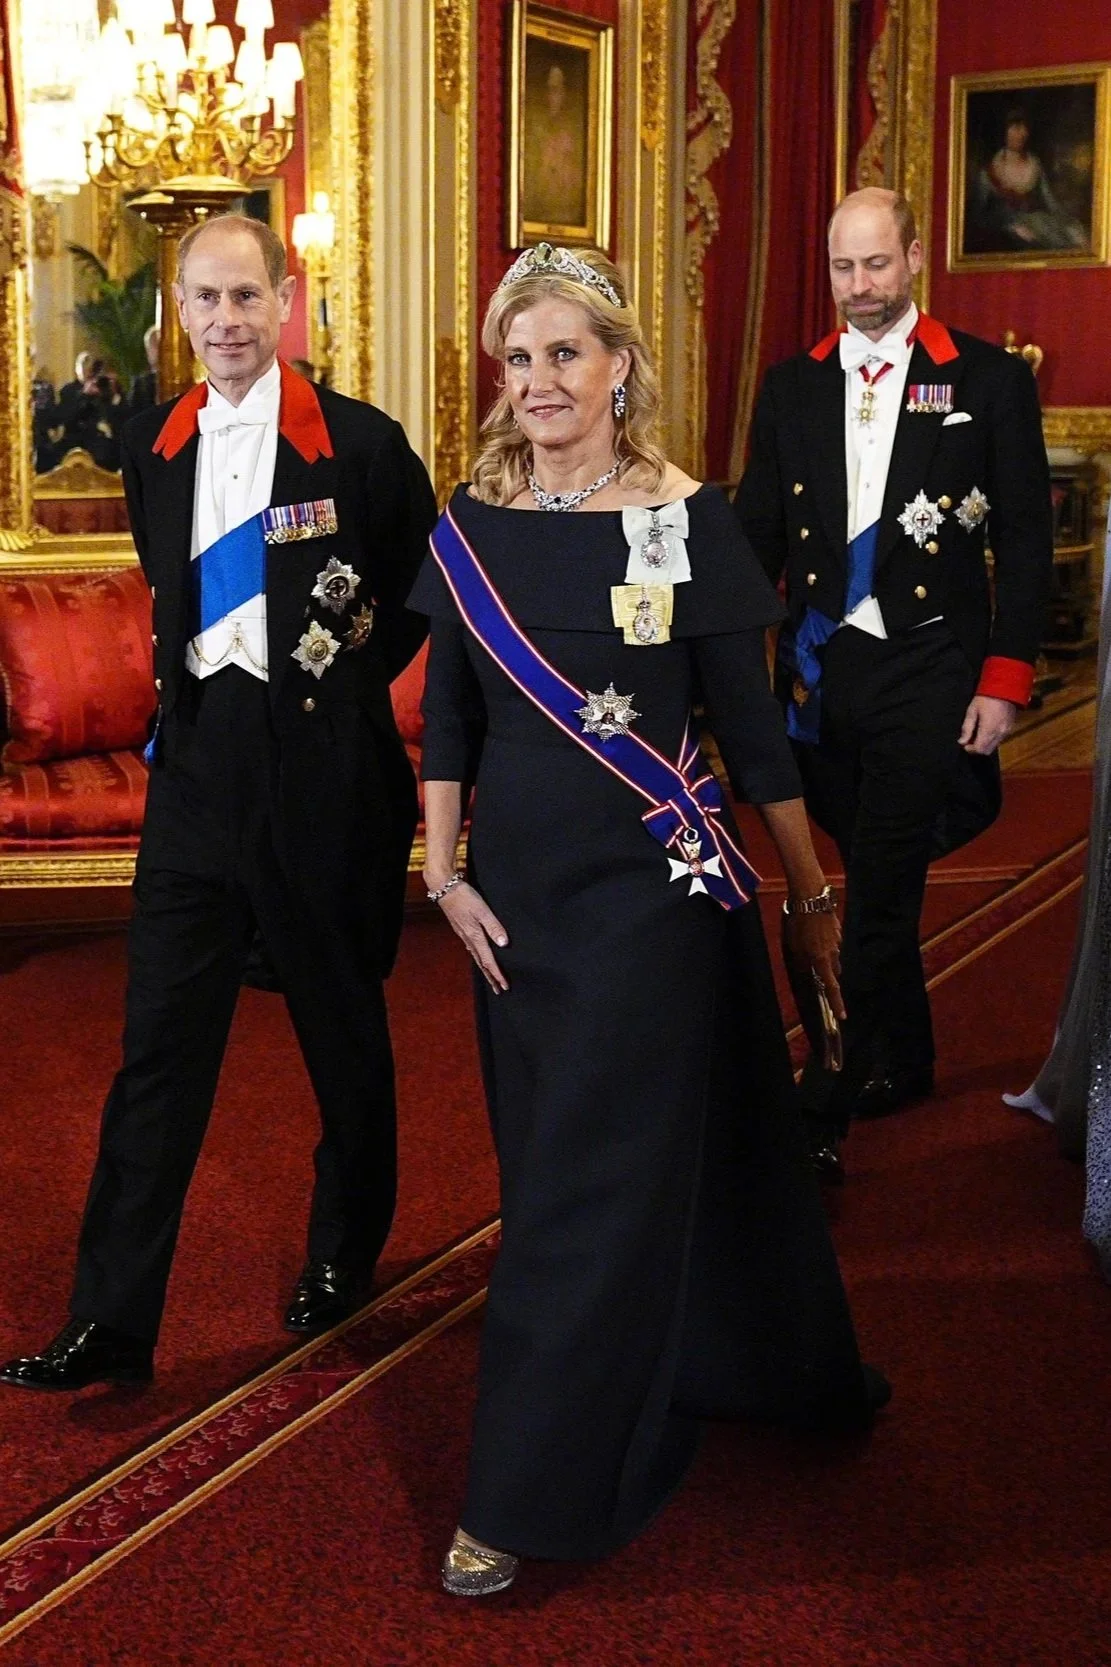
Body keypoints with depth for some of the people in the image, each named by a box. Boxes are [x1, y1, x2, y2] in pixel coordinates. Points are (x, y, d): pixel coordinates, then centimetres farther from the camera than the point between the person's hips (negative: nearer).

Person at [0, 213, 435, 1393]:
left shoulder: (360, 443, -5)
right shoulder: (154, 449, 8)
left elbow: (433, 583, 7)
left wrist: (362, 657, -2)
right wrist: (183, 678, 9)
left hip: (322, 772, -3)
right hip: (198, 762, 3)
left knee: (343, 1030, 14)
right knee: (159, 1045, 2)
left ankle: (344, 1252, 36)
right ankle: (111, 1319, 7)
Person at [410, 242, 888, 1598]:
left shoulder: (688, 520, -7)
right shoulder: (471, 526, 3)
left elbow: (748, 724, -4)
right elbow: (448, 719, 8)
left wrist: (810, 897, 1)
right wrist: (444, 879, 1)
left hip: (652, 886, -4)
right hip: (518, 888, 5)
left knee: (590, 1181, -2)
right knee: (549, 1163, 14)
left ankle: (527, 1499, 8)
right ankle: (650, 1391, 39)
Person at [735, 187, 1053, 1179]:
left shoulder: (990, 380, 0)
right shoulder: (792, 388, 10)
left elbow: (1027, 538, 0)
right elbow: (758, 535, 10)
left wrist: (1005, 681, -7)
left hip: (928, 671, -4)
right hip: (819, 669, 4)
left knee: (880, 893, -7)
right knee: (874, 884, 13)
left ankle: (824, 1111, -3)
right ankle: (905, 1063, 31)